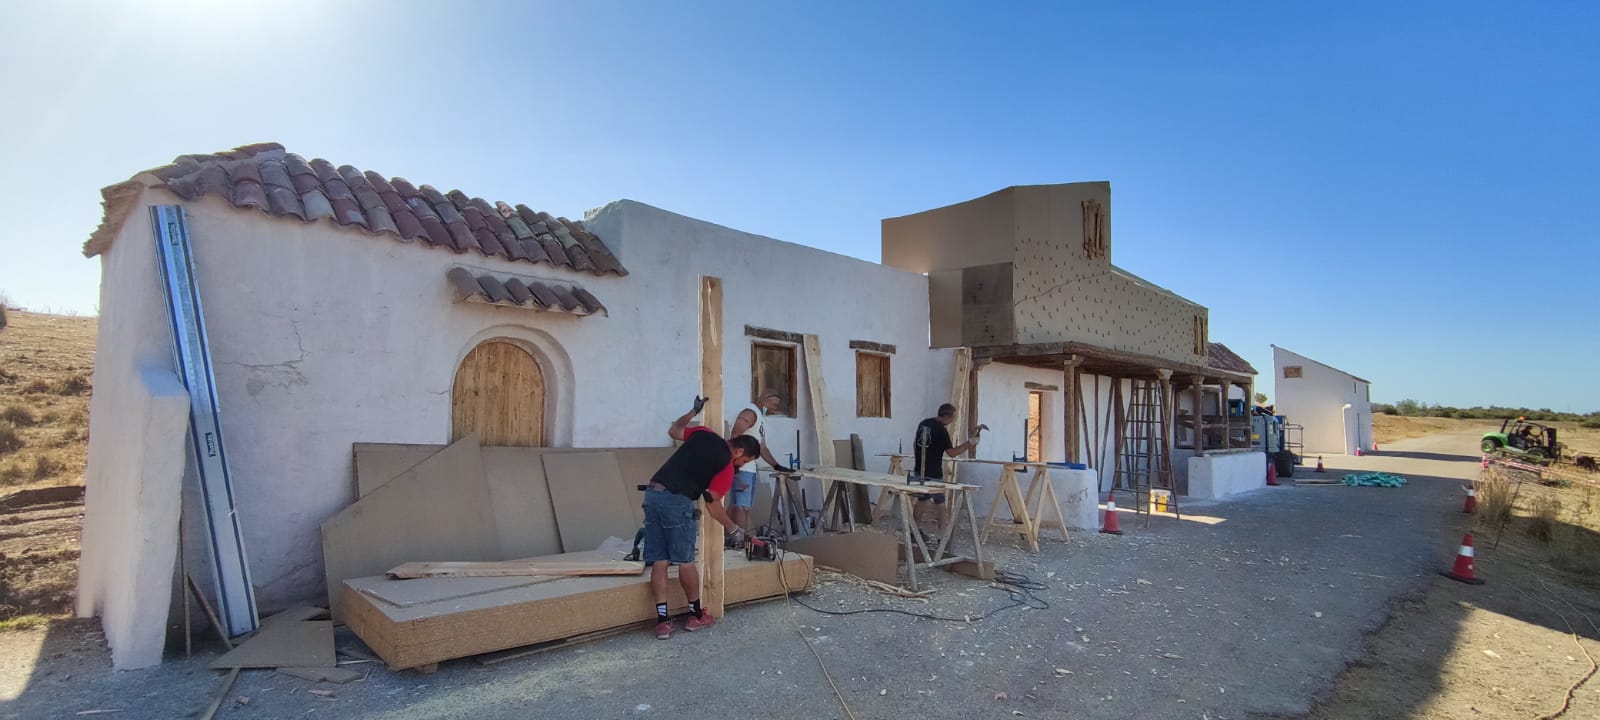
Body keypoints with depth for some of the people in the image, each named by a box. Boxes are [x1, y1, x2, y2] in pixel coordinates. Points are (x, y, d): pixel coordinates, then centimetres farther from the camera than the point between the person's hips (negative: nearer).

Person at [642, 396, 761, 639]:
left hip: (652, 493, 7)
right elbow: (713, 506, 2)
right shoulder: (727, 467, -1)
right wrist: (733, 528, 16)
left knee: (659, 561, 7)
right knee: (685, 561, 8)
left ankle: (662, 620, 9)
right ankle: (696, 615, 22)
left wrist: (693, 412, 39)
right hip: (677, 501, -7)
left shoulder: (703, 433, 15)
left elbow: (673, 430, 30)